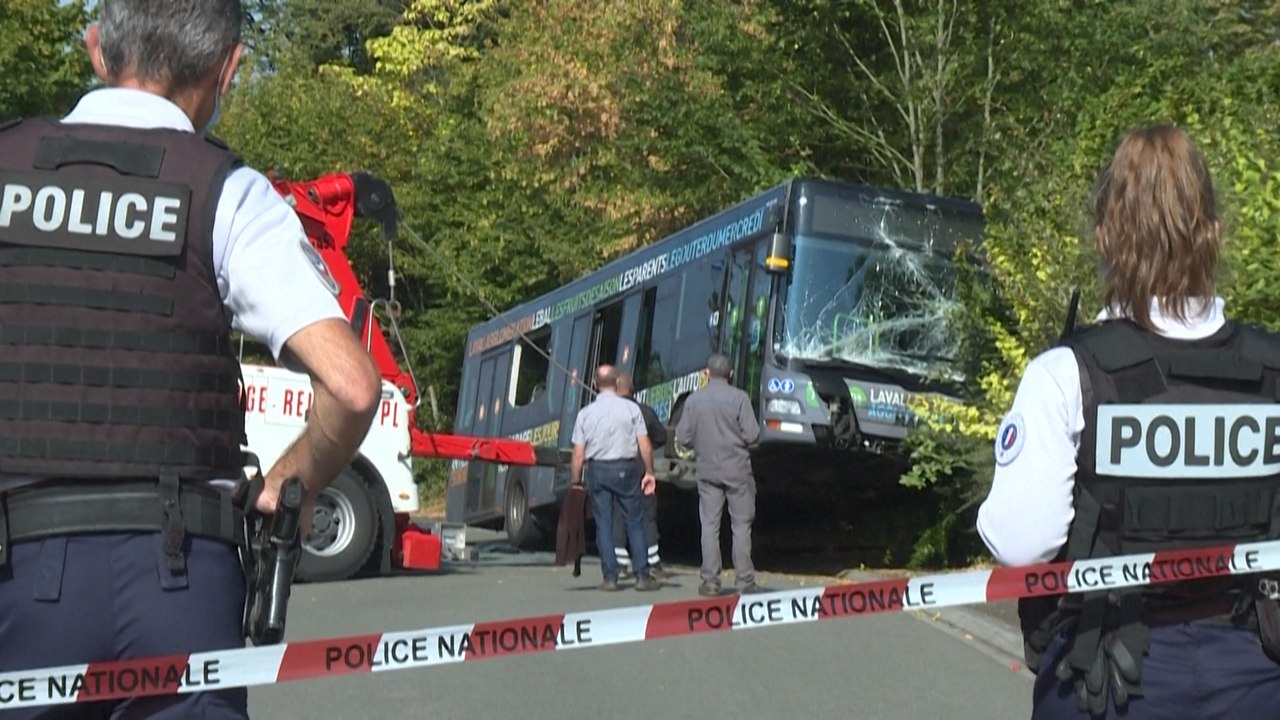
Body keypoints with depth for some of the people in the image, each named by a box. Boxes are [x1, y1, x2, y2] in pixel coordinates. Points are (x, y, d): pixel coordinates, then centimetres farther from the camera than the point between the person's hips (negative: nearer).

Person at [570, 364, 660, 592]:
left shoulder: (586, 413, 0)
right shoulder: (631, 408, -2)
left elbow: (578, 454, -1)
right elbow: (644, 445, -4)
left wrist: (575, 480, 7)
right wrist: (649, 472, 5)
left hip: (597, 470, 1)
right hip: (625, 468, -1)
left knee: (603, 523, 6)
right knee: (635, 522, 6)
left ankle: (610, 577, 5)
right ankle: (642, 575, 7)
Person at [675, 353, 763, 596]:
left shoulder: (693, 400, -1)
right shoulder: (739, 398, -8)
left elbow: (683, 438, 0)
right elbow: (752, 435, -11)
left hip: (707, 471, 2)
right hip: (737, 469, -2)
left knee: (709, 525, 6)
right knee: (741, 525, 4)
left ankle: (710, 581, 4)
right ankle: (744, 580, 4)